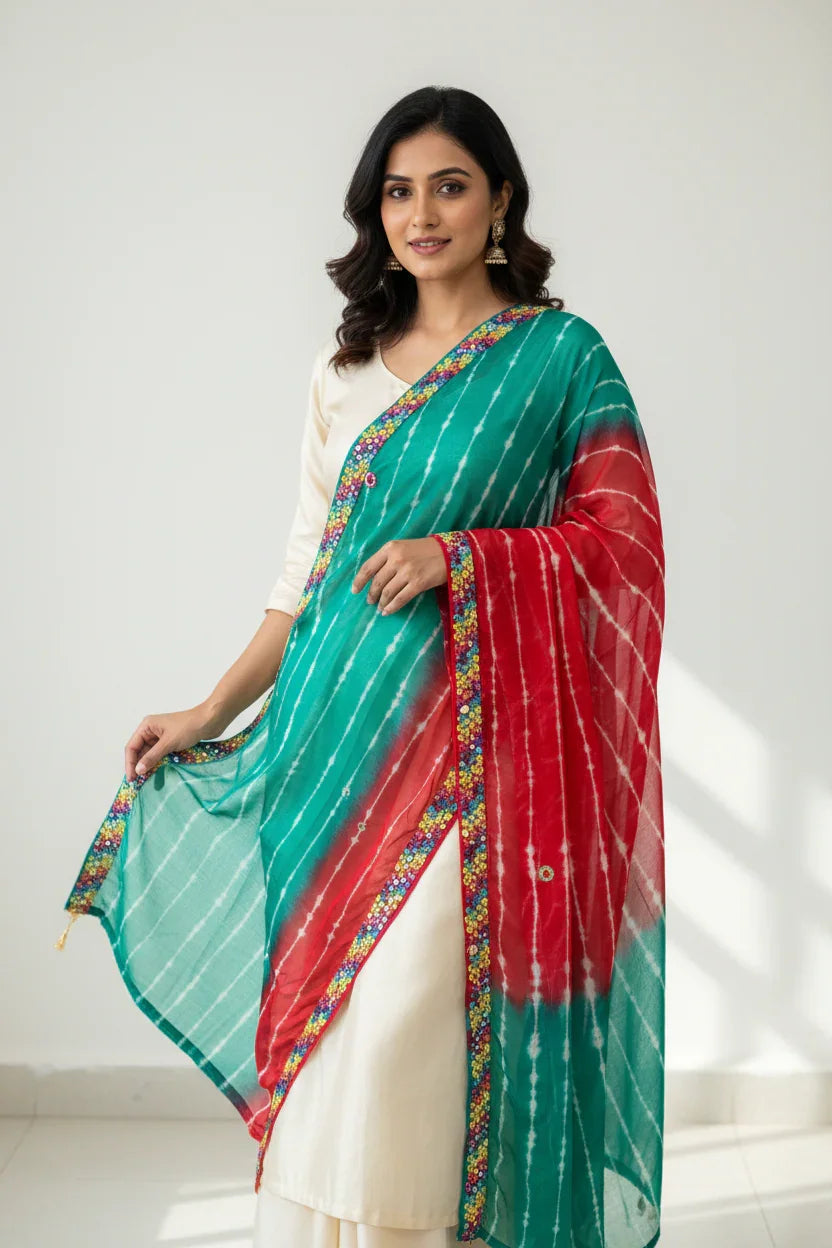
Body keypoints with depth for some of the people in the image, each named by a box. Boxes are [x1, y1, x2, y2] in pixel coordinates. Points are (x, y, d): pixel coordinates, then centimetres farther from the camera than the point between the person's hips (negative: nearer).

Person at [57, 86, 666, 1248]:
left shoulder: (561, 353, 1)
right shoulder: (346, 364, 13)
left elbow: (626, 540, -2)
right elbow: (309, 564, 15)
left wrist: (457, 554, -15)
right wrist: (213, 712, 11)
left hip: (469, 727, -4)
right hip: (337, 722, 5)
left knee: (397, 1021, -9)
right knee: (323, 1009, 7)